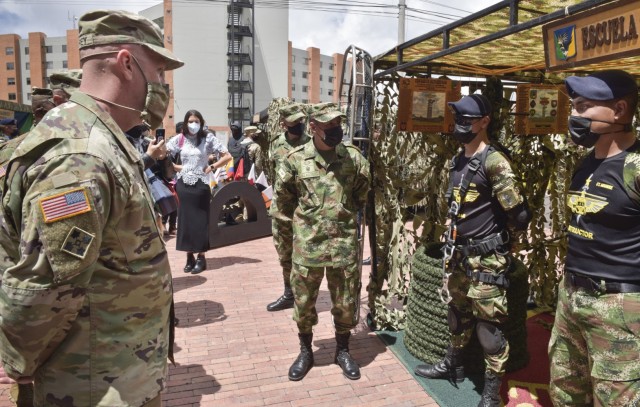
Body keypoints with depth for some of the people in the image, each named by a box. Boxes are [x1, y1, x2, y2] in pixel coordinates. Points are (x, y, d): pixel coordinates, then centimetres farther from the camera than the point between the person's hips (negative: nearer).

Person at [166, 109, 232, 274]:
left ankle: (201, 257, 9)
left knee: (201, 221, 2)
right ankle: (189, 257, 15)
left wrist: (211, 167, -8)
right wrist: (176, 167, -1)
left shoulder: (208, 138, -3)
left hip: (200, 184, -2)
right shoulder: (179, 139, 3)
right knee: (185, 220, 6)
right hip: (183, 184, 2)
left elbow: (227, 156, -4)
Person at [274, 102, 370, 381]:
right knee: (303, 301, 12)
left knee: (346, 302, 11)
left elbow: (362, 193, 14)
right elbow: (284, 195, 9)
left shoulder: (353, 158, -2)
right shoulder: (295, 159, -6)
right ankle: (305, 352, 33)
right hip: (307, 243, 0)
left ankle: (343, 351, 33)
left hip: (345, 243, 1)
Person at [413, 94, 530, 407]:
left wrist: (496, 231, 0)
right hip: (459, 255, 8)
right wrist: (452, 244, 15)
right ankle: (453, 365, 40)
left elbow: (519, 215, -17)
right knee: (457, 314, 21)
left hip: (486, 259, -8)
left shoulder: (494, 162, -17)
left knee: (488, 325, 1)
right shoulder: (458, 162, 9)